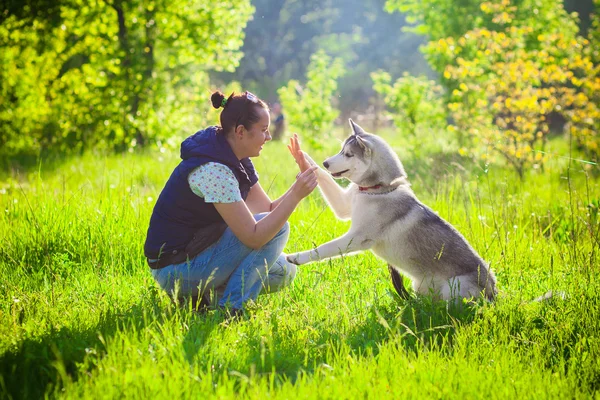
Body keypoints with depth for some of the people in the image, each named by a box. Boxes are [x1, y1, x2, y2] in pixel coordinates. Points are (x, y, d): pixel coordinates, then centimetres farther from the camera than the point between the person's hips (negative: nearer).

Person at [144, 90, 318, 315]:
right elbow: (254, 236, -26)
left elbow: (269, 209, 6)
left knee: (284, 271, 10)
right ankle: (232, 308, -11)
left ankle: (203, 295, 7)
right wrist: (296, 196, -28)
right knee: (277, 228, -15)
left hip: (195, 253, 10)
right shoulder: (213, 170, -25)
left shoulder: (238, 161, 5)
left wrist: (299, 185, -9)